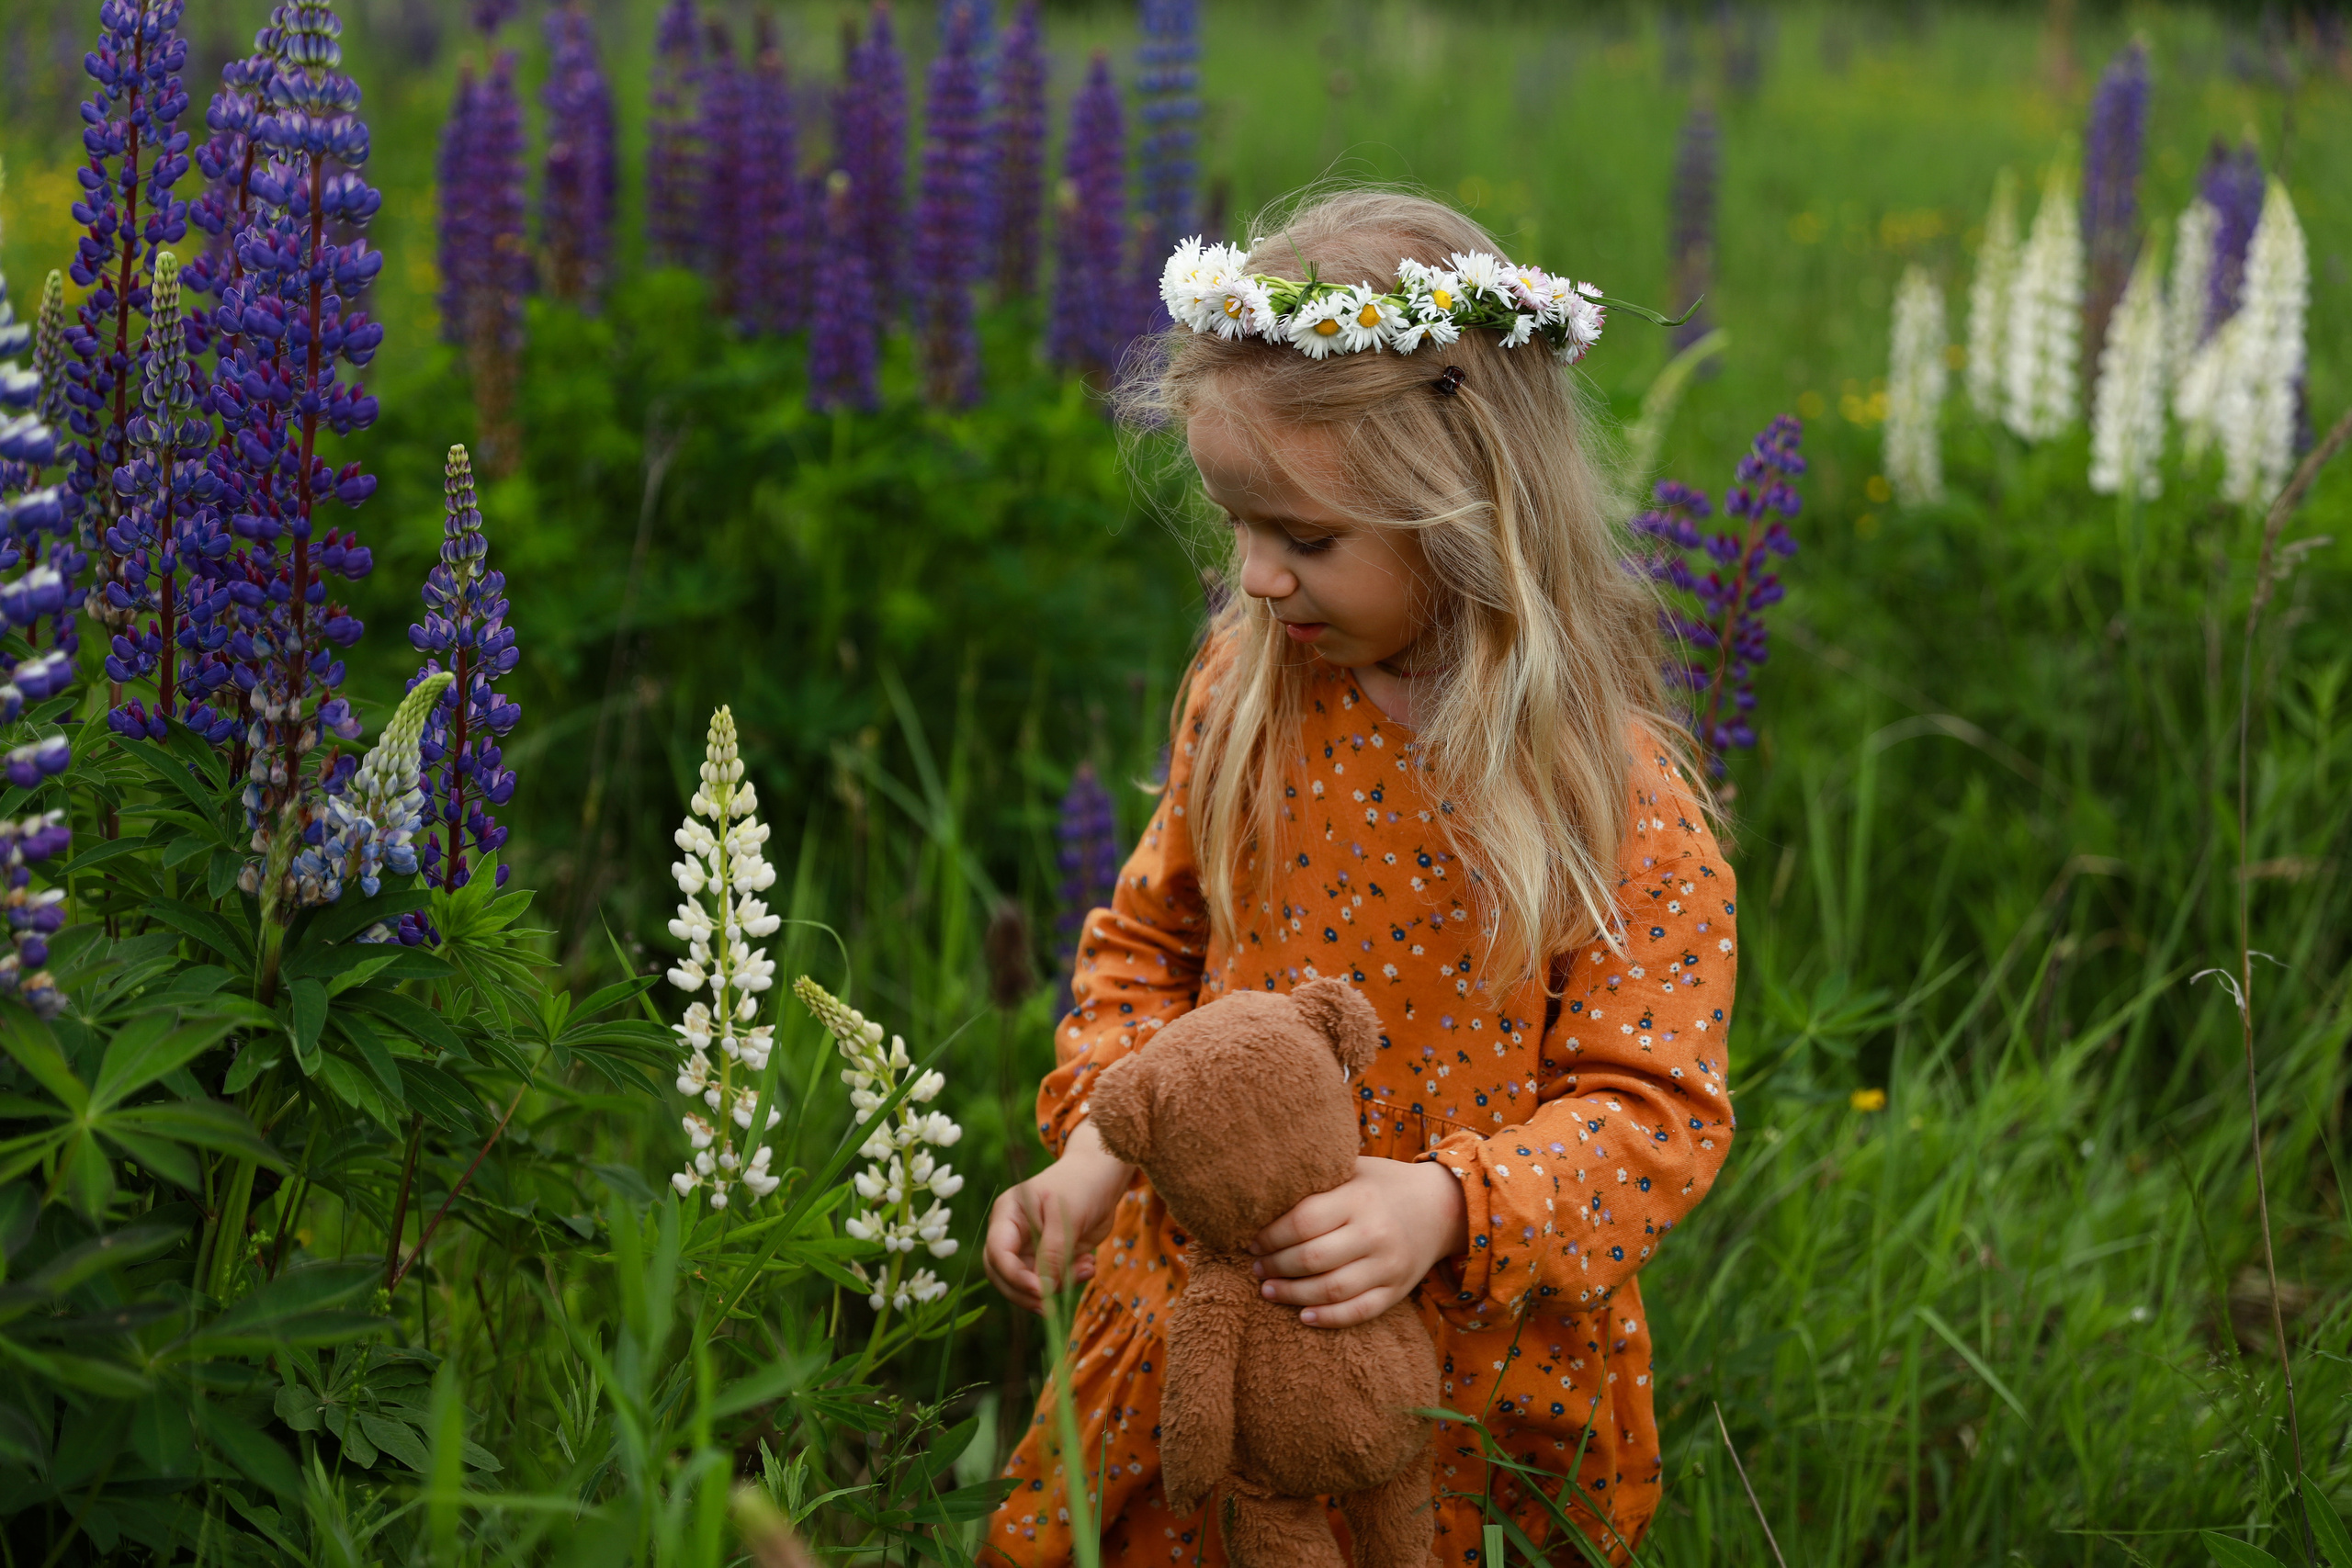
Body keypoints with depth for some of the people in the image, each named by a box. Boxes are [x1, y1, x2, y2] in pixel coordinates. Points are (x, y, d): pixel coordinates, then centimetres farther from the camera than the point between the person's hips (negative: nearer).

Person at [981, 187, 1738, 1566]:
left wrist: (1449, 1205, -34)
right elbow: (1153, 941, 9)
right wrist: (1099, 1141, -8)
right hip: (1199, 1321, 4)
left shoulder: (1612, 788, -19)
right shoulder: (1247, 690, -3)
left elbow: (1657, 1108, -18)